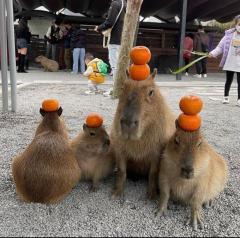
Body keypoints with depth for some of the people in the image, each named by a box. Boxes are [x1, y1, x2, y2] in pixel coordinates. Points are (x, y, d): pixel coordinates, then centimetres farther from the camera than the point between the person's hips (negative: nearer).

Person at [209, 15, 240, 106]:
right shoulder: (229, 34, -2)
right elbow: (221, 46, 0)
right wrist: (213, 53, -13)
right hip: (229, 63, 1)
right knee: (228, 80, 13)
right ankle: (226, 97, 28)